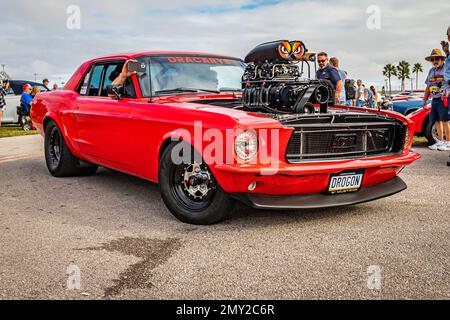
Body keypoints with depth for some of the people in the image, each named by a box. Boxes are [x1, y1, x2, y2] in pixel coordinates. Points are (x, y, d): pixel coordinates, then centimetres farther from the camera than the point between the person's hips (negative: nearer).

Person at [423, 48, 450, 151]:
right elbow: (428, 88, 20)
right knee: (437, 121, 8)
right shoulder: (431, 71, 16)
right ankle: (440, 141, 17)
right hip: (434, 100, 7)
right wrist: (425, 100, 17)